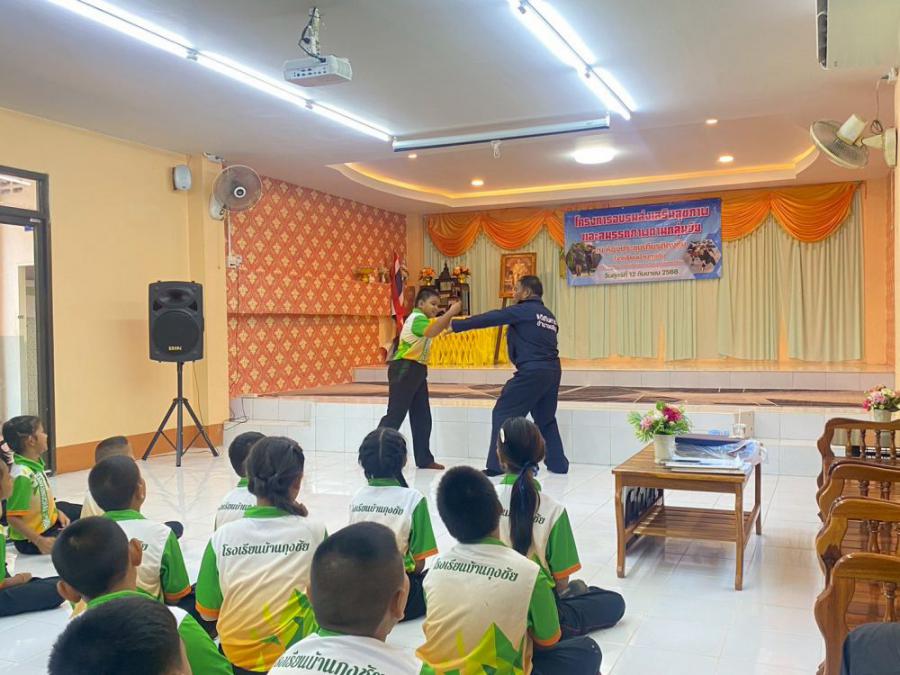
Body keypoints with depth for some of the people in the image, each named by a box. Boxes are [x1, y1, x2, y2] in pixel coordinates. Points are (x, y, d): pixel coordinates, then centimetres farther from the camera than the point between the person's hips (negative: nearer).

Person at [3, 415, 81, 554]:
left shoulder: (35, 463, -6)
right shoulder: (22, 475, -31)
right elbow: (12, 518, -29)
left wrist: (57, 512, 1)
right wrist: (39, 541, -31)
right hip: (31, 539, -9)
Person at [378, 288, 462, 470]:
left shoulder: (423, 318, 18)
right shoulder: (417, 318, -15)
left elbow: (442, 325, 15)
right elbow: (431, 332, -34)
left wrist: (450, 315, -1)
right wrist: (450, 312, -31)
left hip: (416, 371, 10)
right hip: (404, 370, -10)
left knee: (422, 417, 10)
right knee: (395, 415, -10)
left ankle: (424, 459, 17)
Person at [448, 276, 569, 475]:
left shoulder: (523, 310, -5)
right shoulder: (549, 316, 18)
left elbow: (489, 318, -6)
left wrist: (456, 326, -3)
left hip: (532, 372, -8)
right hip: (552, 371, 8)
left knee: (503, 414, 1)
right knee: (546, 419, 22)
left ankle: (497, 465, 1)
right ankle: (558, 464, 24)